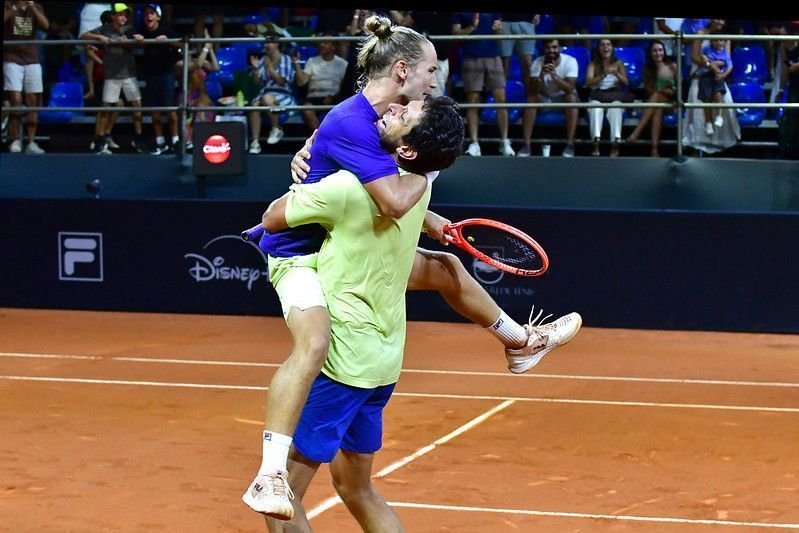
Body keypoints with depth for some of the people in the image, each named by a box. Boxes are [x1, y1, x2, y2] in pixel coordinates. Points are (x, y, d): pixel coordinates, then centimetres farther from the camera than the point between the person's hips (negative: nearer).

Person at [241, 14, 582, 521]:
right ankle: (270, 475, -40)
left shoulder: (383, 119, 2)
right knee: (314, 343, -36)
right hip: (302, 253, -10)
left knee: (445, 266, 21)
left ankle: (522, 343, 46)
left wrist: (431, 221, 13)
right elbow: (397, 201, -37)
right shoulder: (351, 124, -29)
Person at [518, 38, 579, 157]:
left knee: (572, 97, -34)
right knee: (531, 99, -28)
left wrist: (554, 75, -47)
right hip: (544, 98, 2)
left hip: (563, 98, -2)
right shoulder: (537, 63, -13)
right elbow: (531, 92, -24)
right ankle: (526, 145, -29)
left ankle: (570, 145, -32)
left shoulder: (570, 61, -19)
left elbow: (569, 88, -32)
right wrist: (541, 76, -42)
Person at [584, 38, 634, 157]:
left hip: (615, 97, 0)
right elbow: (588, 82, -5)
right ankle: (595, 142, -53)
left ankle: (615, 143, -53)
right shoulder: (593, 64, 11)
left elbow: (626, 82, 2)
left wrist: (616, 73, -18)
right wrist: (604, 75, -20)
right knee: (595, 106, -37)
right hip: (597, 96, 0)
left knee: (615, 106, -37)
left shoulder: (619, 63, 14)